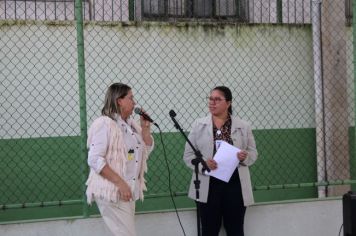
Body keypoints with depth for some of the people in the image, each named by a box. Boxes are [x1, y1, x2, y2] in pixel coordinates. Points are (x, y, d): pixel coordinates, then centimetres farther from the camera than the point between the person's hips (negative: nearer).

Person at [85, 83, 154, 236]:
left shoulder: (131, 124, 11)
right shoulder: (104, 124, -13)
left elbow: (147, 150, 18)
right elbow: (94, 160, -19)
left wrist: (145, 127, 2)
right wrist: (120, 183, -22)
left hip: (129, 191, 8)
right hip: (112, 192, -8)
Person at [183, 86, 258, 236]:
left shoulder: (243, 127, 4)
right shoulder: (198, 125, 2)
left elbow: (253, 153, 9)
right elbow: (188, 154, 2)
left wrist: (245, 157, -14)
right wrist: (202, 162, -18)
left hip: (234, 185, 1)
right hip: (208, 186, 0)